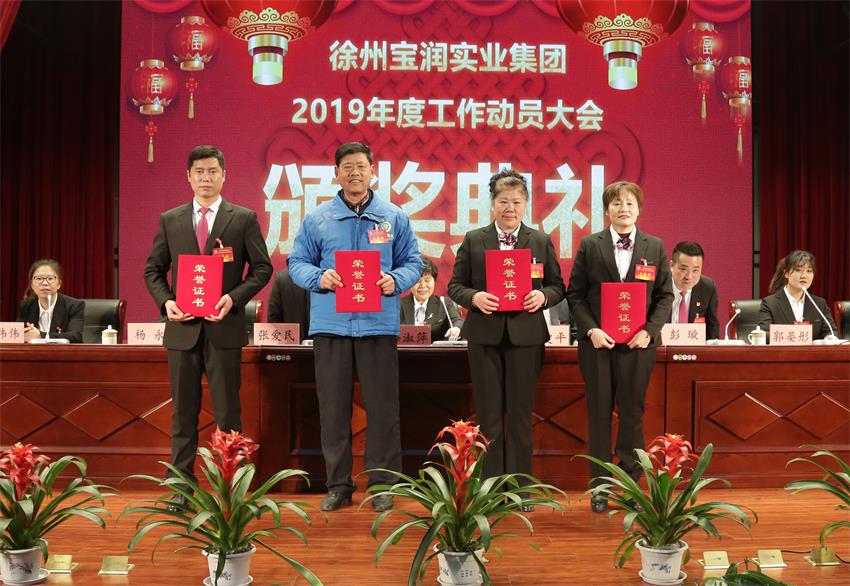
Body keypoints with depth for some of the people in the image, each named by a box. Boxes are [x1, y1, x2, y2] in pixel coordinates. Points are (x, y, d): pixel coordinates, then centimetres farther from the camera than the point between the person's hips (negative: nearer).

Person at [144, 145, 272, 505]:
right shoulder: (170, 220, 9)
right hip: (182, 327, 2)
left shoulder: (244, 219, 3)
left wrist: (234, 298, -12)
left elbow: (262, 267, 2)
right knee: (183, 411, 8)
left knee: (227, 411, 3)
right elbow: (153, 270, 12)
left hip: (224, 326, -2)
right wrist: (165, 302, -6)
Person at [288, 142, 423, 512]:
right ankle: (338, 483, 17)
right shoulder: (317, 219, 9)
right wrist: (318, 277, -11)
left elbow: (412, 263, 10)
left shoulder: (394, 218, 9)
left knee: (382, 406, 1)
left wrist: (396, 280, -11)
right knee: (333, 407, 5)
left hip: (378, 324, 0)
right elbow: (297, 263, 9)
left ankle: (382, 484, 13)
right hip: (330, 325, 1)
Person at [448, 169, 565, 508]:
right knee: (488, 416, 6)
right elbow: (455, 286, 5)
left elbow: (558, 286, 9)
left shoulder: (541, 242, 7)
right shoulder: (473, 240, 6)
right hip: (485, 335, 0)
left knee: (520, 416, 5)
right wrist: (474, 297, -15)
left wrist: (544, 296, -13)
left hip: (526, 336, 0)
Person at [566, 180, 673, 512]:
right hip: (598, 342, -1)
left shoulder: (655, 247, 6)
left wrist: (650, 330, -8)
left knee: (633, 414, 7)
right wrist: (591, 329, -11)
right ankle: (599, 486, 14)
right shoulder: (590, 246, 2)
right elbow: (575, 294, 1)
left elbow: (665, 294, 6)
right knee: (599, 414, 5)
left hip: (638, 343, 1)